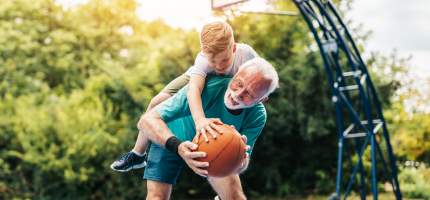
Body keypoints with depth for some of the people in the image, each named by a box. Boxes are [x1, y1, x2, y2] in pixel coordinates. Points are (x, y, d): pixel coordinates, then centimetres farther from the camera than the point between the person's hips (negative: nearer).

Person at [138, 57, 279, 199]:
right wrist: (178, 147, -59)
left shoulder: (257, 117, -26)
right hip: (169, 138, -3)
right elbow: (147, 121, -42)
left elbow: (239, 168, -23)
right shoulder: (206, 87, -39)